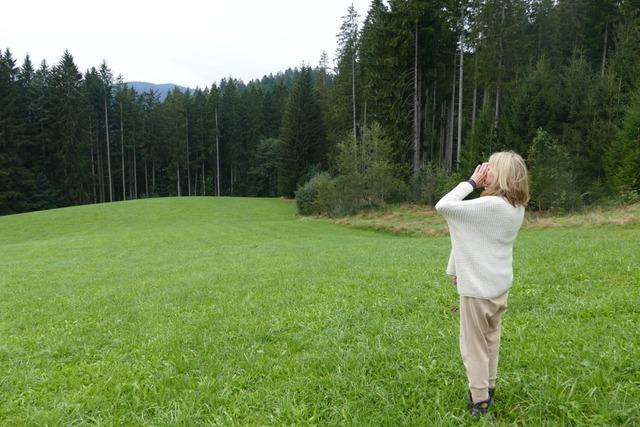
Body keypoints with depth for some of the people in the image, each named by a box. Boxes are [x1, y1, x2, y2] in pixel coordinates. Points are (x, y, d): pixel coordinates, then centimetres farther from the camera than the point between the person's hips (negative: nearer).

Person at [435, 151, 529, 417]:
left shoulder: (489, 205, -25)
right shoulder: (517, 208, 2)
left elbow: (442, 206, -23)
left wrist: (471, 182, -16)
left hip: (478, 287, -8)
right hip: (500, 283, 8)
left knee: (474, 344, 6)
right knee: (491, 338, 21)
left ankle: (479, 400, 16)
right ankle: (488, 388, 34)